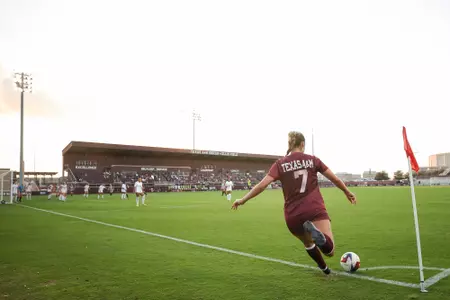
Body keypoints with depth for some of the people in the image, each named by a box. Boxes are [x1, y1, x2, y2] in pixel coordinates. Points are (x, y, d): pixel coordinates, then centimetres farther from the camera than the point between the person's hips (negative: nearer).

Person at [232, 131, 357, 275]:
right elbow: (335, 179, 12)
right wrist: (348, 192, 30)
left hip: (293, 215, 2)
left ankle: (324, 268, 41)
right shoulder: (312, 159, 6)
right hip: (315, 210, -2)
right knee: (330, 251, -9)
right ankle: (317, 233, -40)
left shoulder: (280, 164, 4)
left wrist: (242, 200, 5)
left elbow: (262, 185, -5)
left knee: (308, 243, 30)